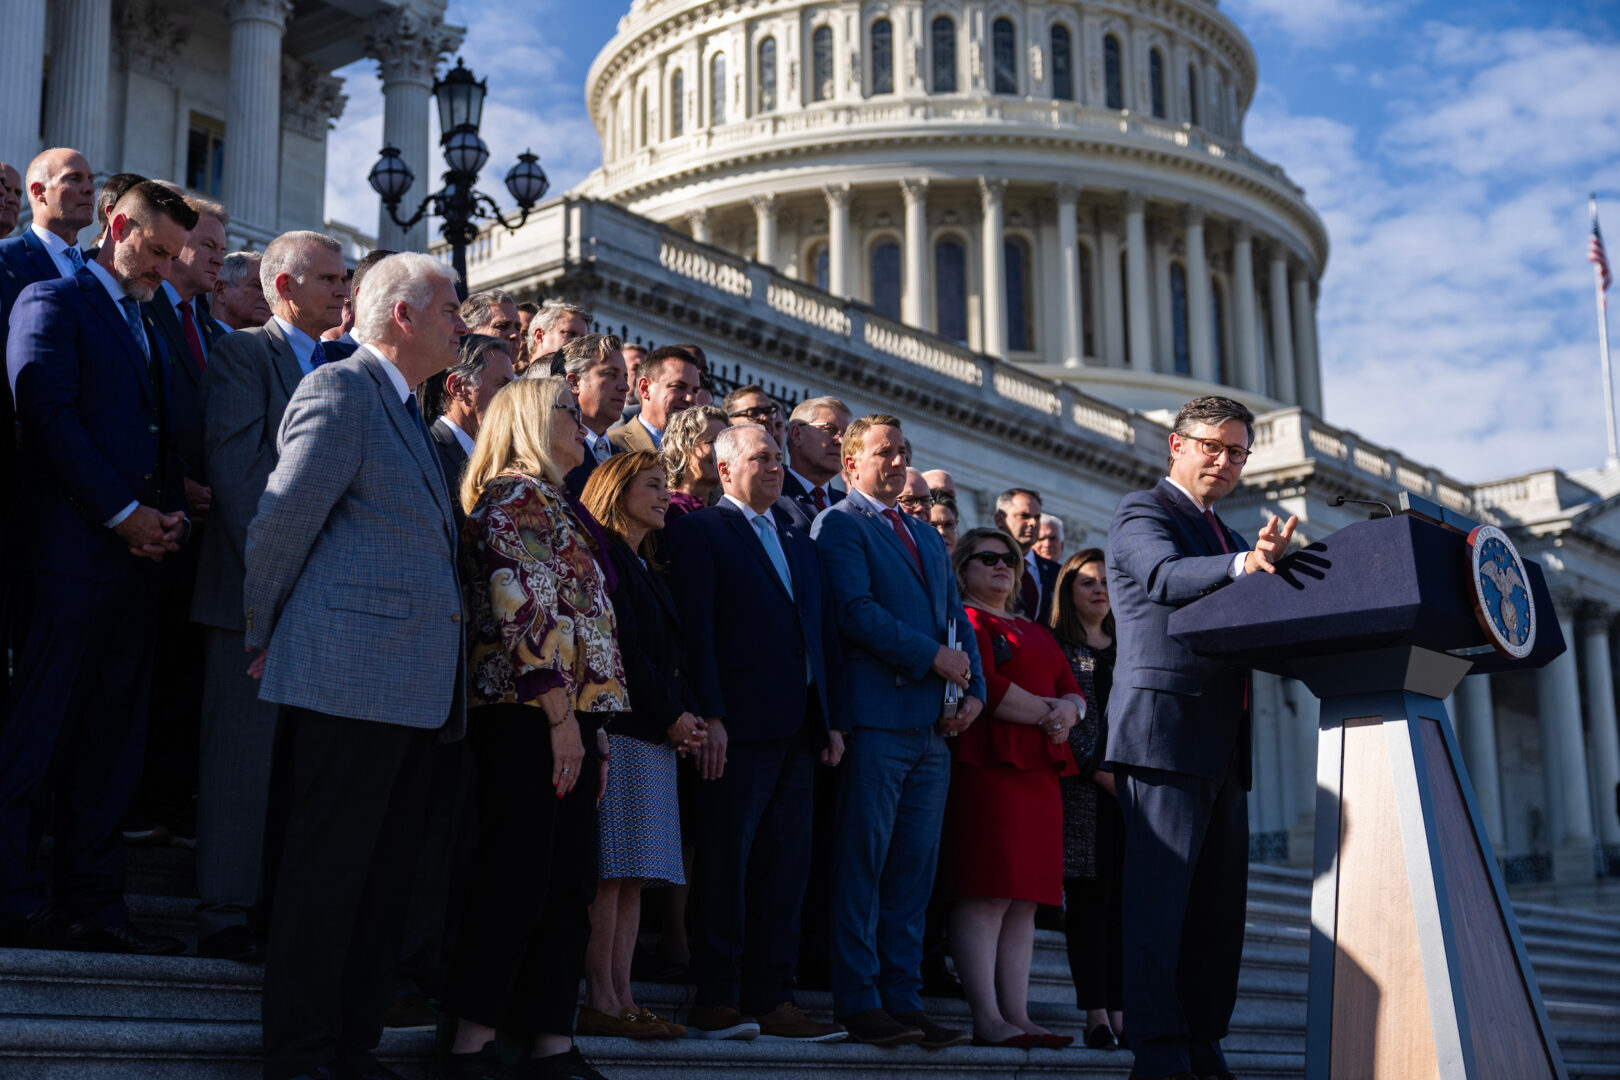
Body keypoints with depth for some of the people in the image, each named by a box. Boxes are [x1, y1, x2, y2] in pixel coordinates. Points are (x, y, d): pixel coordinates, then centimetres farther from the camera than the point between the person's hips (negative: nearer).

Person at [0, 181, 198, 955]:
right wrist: (122, 512, -14)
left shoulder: (151, 327, 25)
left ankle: (92, 903, 10)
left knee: (111, 739, 7)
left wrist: (173, 514, 3)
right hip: (74, 549, -8)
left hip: (139, 554, 8)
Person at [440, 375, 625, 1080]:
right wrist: (562, 714, -19)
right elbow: (522, 608, -15)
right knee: (516, 881, -10)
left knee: (569, 884, 6)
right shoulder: (515, 495, -4)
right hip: (529, 713, -9)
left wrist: (595, 733, 18)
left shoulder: (553, 506, 25)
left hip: (570, 715, 9)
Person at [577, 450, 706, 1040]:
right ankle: (600, 1001, -10)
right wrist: (671, 716, -10)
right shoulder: (603, 557, -4)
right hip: (619, 726, -9)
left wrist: (683, 713, 5)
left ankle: (620, 996, 4)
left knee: (633, 876, 4)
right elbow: (622, 646, -12)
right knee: (612, 869, -10)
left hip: (656, 732, 9)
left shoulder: (648, 569, 24)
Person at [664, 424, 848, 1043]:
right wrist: (708, 715, -16)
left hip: (797, 733, 7)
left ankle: (770, 999, 10)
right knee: (725, 865, -4)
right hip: (737, 729, -7)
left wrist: (833, 720, 12)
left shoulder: (800, 545, 23)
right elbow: (695, 627, -8)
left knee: (786, 869, 6)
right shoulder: (700, 532, 1)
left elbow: (824, 636, 21)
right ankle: (715, 1002, 0)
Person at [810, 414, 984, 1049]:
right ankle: (859, 1002, 0)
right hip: (877, 716, -7)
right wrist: (933, 657, -13)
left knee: (915, 867, 6)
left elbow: (957, 619, 20)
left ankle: (903, 998, 10)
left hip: (934, 727, 7)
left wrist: (974, 690, 4)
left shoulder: (927, 537, 24)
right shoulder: (838, 525, 0)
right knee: (862, 861, -4)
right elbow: (857, 611, -13)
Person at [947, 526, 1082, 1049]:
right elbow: (985, 687, -12)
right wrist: (1046, 712, -5)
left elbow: (1073, 691, 19)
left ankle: (1017, 1014, 4)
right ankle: (987, 1019, -13)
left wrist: (1066, 710, -4)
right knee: (986, 893, -12)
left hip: (1040, 771, 8)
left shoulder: (1036, 633, 28)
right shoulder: (965, 620, 2)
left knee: (1024, 901, 4)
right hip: (987, 765, -8)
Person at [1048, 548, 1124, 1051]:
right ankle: (1096, 1014, -5)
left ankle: (1120, 1011, -1)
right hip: (1082, 785, -4)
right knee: (1089, 894, -6)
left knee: (1125, 896, -2)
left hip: (1132, 785, 4)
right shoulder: (1056, 646, 6)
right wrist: (1099, 770, -11)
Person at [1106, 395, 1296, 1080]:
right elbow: (1165, 576, -21)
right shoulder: (1141, 511, 0)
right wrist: (1244, 565, -39)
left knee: (1219, 904, 7)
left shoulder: (1227, 540, 26)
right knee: (1158, 894, -10)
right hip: (1165, 730, -8)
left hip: (1224, 745, 9)